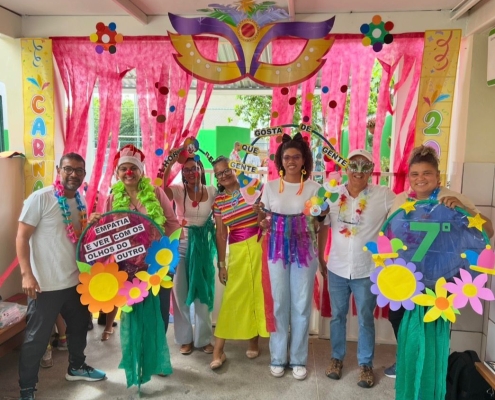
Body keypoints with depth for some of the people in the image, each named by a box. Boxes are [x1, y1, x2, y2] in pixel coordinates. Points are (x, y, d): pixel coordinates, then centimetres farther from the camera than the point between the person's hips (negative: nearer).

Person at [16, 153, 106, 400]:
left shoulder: (80, 202, 7)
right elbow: (22, 237, -14)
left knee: (79, 325, 22)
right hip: (45, 284, -7)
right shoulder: (40, 198, -13)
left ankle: (76, 367, 44)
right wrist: (26, 274, -21)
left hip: (75, 280, 7)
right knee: (36, 338, 5)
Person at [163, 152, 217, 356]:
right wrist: (170, 162, -32)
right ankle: (185, 338, 25)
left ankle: (203, 338, 27)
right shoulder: (178, 190, -5)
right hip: (181, 244, -1)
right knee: (181, 291, 7)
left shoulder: (212, 192, 0)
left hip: (203, 245, 1)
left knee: (203, 292, 11)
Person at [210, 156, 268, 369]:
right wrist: (221, 264, 6)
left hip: (258, 245, -1)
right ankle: (218, 351, 9)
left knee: (258, 292, 6)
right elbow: (221, 234, 6)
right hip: (237, 250, 1)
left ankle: (254, 342, 24)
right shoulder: (218, 201, 5)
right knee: (233, 296, 2)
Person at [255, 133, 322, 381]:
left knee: (302, 305, 5)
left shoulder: (314, 188, 1)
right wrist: (261, 217, -12)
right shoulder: (270, 186, 3)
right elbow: (264, 219, 8)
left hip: (304, 251, -1)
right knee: (279, 304, 7)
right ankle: (278, 357, 23)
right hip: (277, 250, 1)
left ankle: (298, 359, 21)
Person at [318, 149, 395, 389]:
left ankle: (365, 364, 31)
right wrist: (320, 259, 10)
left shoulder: (384, 196, -10)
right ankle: (337, 358, 35)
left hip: (367, 271, -2)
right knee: (337, 316, 16)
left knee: (365, 320, 12)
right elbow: (323, 227, 6)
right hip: (337, 269, 2)